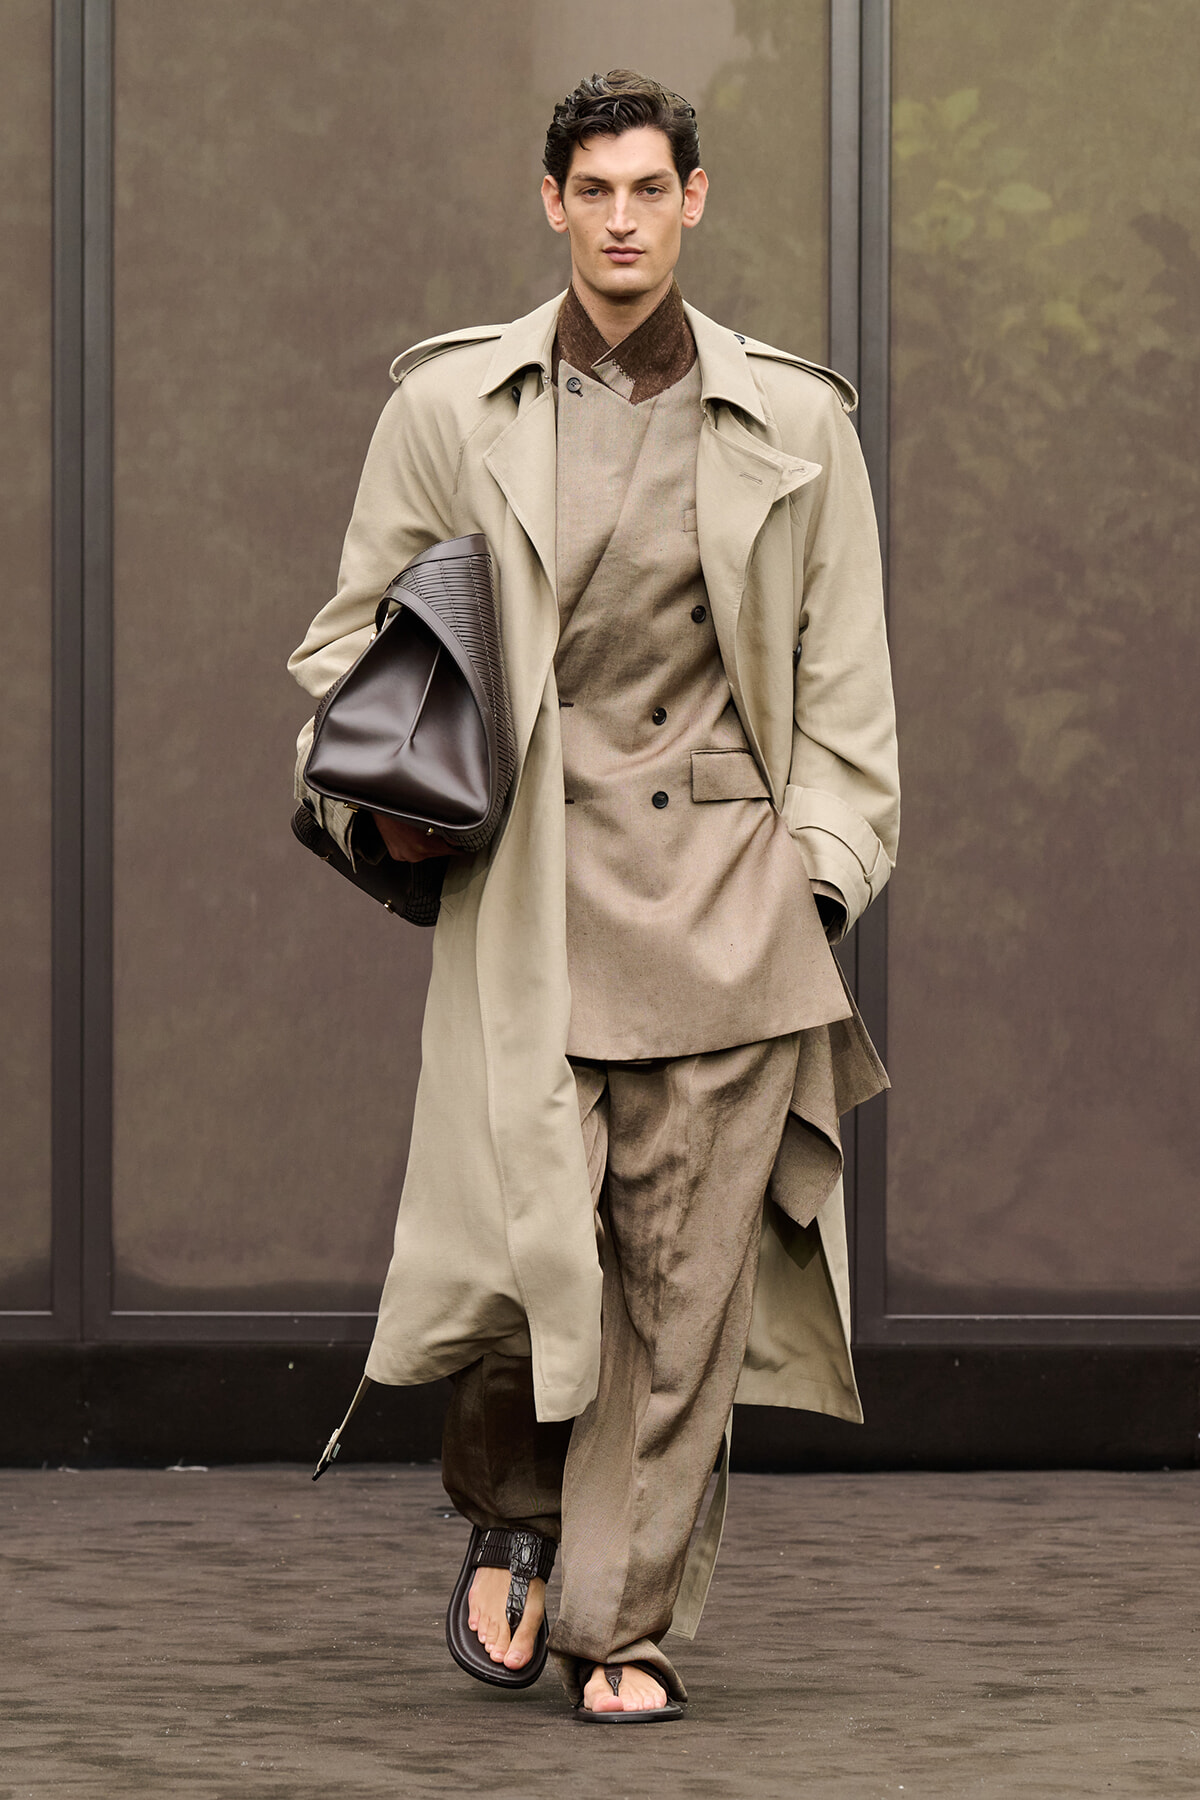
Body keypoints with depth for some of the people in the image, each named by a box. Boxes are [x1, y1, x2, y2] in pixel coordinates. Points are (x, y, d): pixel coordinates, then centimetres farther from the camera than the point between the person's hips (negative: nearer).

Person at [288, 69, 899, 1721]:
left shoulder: (794, 424, 7)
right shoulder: (451, 406, 5)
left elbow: (846, 679, 12)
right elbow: (352, 637, 14)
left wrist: (818, 877, 4)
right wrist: (373, 803, -1)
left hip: (726, 892, 1)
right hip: (529, 888, -1)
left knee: (686, 1275, -1)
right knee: (528, 1246, -12)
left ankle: (623, 1624, 11)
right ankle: (510, 1513, 18)